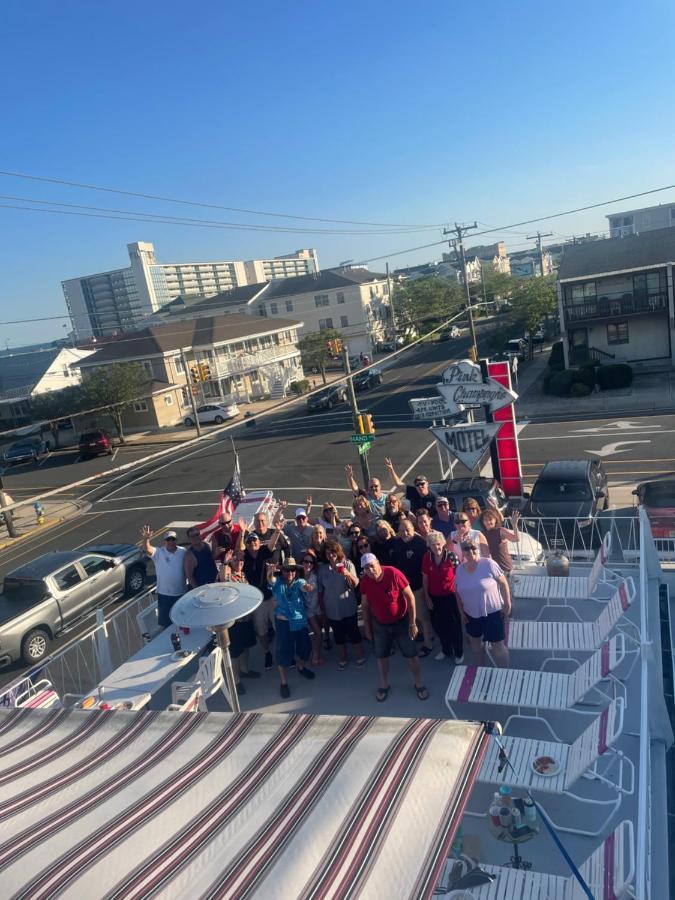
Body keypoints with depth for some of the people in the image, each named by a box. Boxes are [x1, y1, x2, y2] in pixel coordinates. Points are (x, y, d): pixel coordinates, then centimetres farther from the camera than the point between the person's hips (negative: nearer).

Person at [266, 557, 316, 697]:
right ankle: (284, 683, 14)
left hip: (300, 622, 2)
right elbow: (271, 579, -28)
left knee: (305, 647, 15)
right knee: (283, 651, 0)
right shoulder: (277, 582, -5)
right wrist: (270, 572, -53)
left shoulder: (299, 581, -4)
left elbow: (303, 587, -27)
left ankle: (301, 667, 45)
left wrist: (306, 587, -54)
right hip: (283, 623, -2)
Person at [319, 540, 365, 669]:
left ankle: (360, 656, 26)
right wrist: (322, 607, 8)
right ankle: (343, 659, 33)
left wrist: (348, 574, -33)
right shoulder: (322, 569, -2)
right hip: (331, 609, 2)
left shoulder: (348, 565, -8)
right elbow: (320, 590, 4)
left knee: (353, 632, 7)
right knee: (338, 635, 15)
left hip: (348, 607, -2)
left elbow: (355, 584, -15)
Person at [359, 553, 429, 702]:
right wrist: (367, 626, 6)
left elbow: (410, 597, -18)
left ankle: (419, 684, 29)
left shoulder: (393, 574, -26)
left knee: (412, 655, 7)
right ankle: (384, 685, 36)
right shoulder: (365, 581, -15)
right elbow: (365, 605, 1)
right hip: (379, 624, 3)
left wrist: (412, 623, -15)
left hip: (401, 622, -3)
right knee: (381, 656, 14)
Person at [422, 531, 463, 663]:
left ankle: (459, 653, 28)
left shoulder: (451, 556, -15)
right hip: (434, 597, 3)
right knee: (439, 625, 17)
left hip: (450, 595, -3)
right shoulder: (427, 557, -7)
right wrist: (426, 597, 1)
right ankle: (446, 650, 38)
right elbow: (425, 577, 0)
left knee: (454, 625, 10)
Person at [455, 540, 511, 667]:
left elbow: (503, 583, -12)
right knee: (475, 641, 21)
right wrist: (461, 611, 7)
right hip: (471, 614, 5)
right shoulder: (460, 569, -3)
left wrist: (507, 604, -11)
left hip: (492, 612, -5)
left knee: (497, 645, 1)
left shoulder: (488, 564, -17)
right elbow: (458, 591, 8)